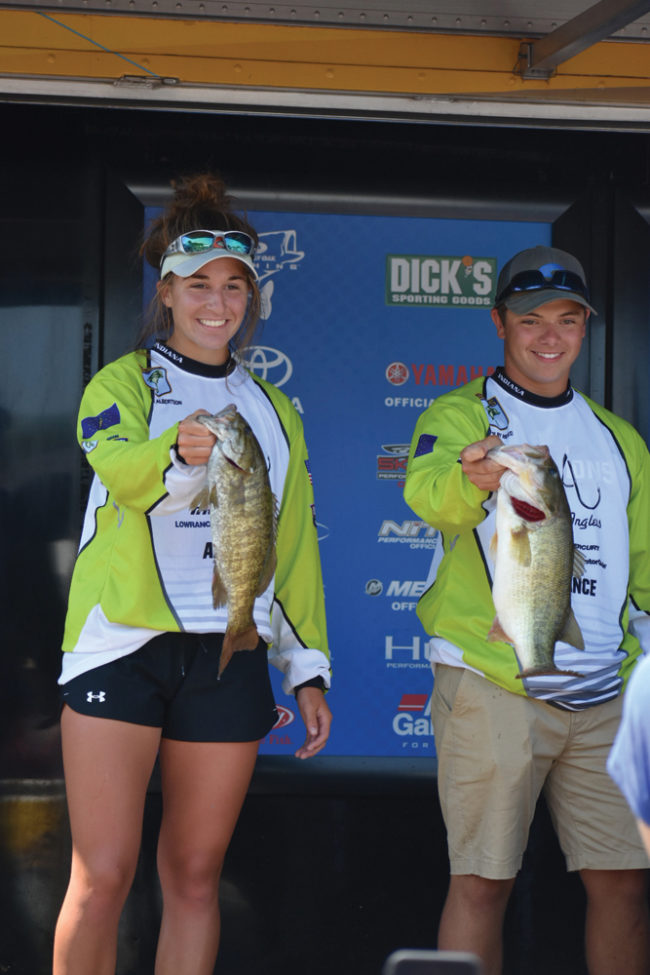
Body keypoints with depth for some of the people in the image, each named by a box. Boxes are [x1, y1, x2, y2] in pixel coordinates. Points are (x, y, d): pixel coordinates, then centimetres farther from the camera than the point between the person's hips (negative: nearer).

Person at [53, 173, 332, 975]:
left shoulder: (273, 411, 17)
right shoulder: (122, 384, 3)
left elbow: (295, 548, 18)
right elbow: (120, 467, -20)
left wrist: (308, 669, 11)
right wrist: (179, 455, -42)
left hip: (228, 655, 4)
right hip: (124, 641, -4)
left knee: (194, 877, 4)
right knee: (103, 876, -8)